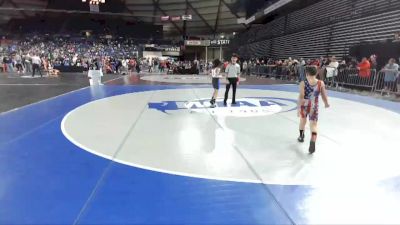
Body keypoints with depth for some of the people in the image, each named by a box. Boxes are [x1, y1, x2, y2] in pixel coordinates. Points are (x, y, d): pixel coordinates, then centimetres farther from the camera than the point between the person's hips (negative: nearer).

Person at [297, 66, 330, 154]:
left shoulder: (303, 83, -10)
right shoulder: (321, 83, -3)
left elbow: (301, 96, -17)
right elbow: (324, 95, 3)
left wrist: (299, 107, -17)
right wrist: (326, 103, 21)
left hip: (304, 106, 0)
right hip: (314, 107, 0)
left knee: (303, 120, 24)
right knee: (314, 124, -1)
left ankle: (301, 136, 44)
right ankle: (313, 142, -22)